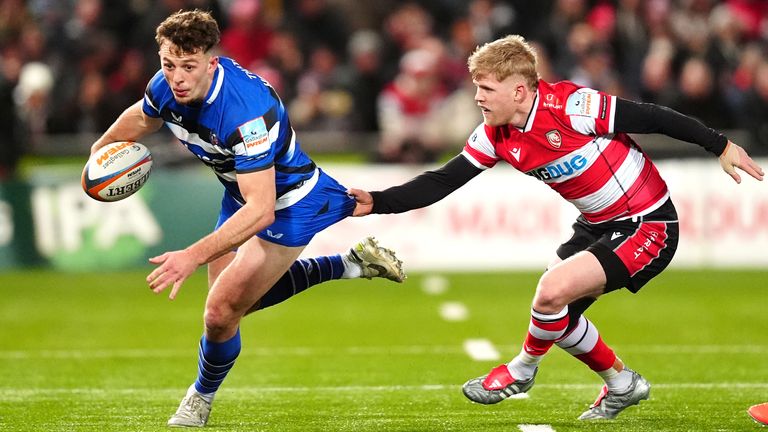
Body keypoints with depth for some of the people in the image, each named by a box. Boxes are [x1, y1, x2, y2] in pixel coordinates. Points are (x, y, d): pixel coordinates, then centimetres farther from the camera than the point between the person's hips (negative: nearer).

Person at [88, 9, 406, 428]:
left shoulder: (245, 111, -41)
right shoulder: (167, 86, -19)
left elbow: (260, 210, -45)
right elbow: (142, 117, 9)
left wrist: (193, 256, -51)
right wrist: (99, 151, 20)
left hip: (287, 205, -8)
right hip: (239, 193, 8)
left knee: (222, 311, -12)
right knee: (239, 295, 25)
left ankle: (201, 398, 19)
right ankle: (352, 264, 37)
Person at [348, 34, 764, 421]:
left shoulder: (570, 106, -26)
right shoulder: (496, 136, -3)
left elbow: (650, 117, -21)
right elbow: (441, 182, 0)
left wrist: (721, 146, -17)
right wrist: (376, 203, -11)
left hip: (647, 226, -8)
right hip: (596, 226, 8)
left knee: (552, 292, -21)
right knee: (555, 312, 6)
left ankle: (522, 369, 8)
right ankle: (621, 385, 27)